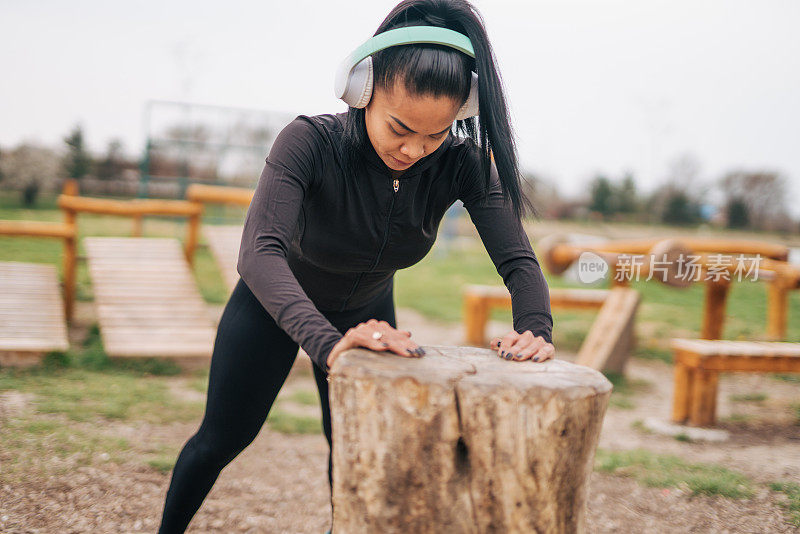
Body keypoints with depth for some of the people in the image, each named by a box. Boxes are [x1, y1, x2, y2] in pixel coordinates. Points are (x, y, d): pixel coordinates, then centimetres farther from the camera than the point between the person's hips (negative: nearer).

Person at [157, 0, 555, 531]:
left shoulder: (461, 164, -30)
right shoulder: (310, 142, -39)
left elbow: (518, 260, -32)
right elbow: (260, 252, -52)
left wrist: (535, 331, -54)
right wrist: (329, 344, -67)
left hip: (366, 313, 2)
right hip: (278, 304, -2)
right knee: (223, 437, 11)